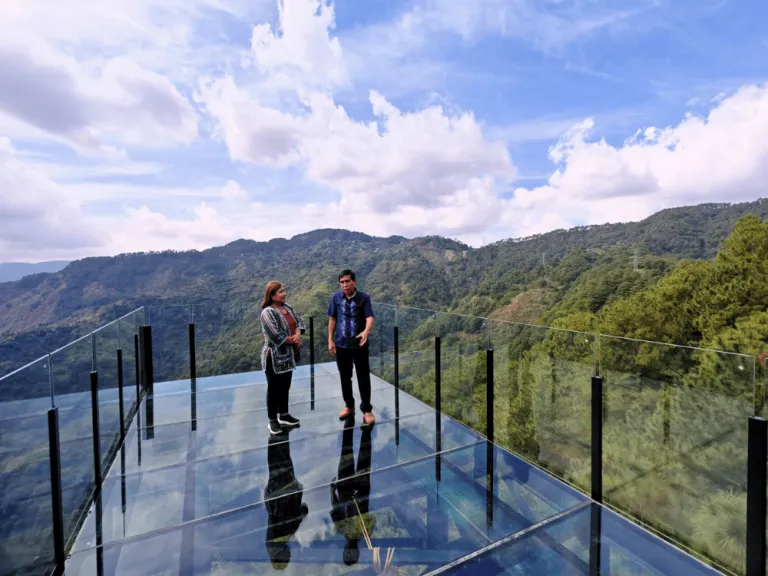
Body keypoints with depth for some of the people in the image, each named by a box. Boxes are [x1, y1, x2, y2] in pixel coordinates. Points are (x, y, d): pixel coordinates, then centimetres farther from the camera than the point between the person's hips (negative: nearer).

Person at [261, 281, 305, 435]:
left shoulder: (287, 307, 7)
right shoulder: (268, 312, -20)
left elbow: (299, 321, 6)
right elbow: (276, 337, -27)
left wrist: (297, 335, -14)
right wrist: (294, 340, -13)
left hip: (288, 355, 8)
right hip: (274, 356, -8)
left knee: (285, 386, 18)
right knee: (274, 388, 5)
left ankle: (284, 415, 33)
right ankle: (273, 421, 19)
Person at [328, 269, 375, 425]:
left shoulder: (364, 298, -10)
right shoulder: (336, 298, 0)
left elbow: (370, 318, -20)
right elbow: (332, 319, 6)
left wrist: (366, 332, -41)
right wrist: (330, 340, 4)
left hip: (359, 345, -3)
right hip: (341, 345, 3)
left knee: (363, 378, 5)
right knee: (345, 377, 15)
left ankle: (367, 410, 20)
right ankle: (349, 406, 34)